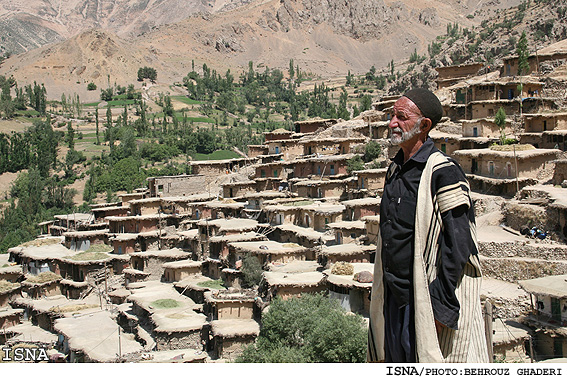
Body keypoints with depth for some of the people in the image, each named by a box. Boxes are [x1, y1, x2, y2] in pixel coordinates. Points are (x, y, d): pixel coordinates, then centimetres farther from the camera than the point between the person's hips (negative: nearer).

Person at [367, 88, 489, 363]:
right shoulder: (395, 169, 11)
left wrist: (442, 305, -19)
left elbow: (458, 245, -17)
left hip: (427, 296, -8)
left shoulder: (444, 173, -14)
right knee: (398, 359, 14)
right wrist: (385, 291, 17)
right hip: (394, 296, 8)